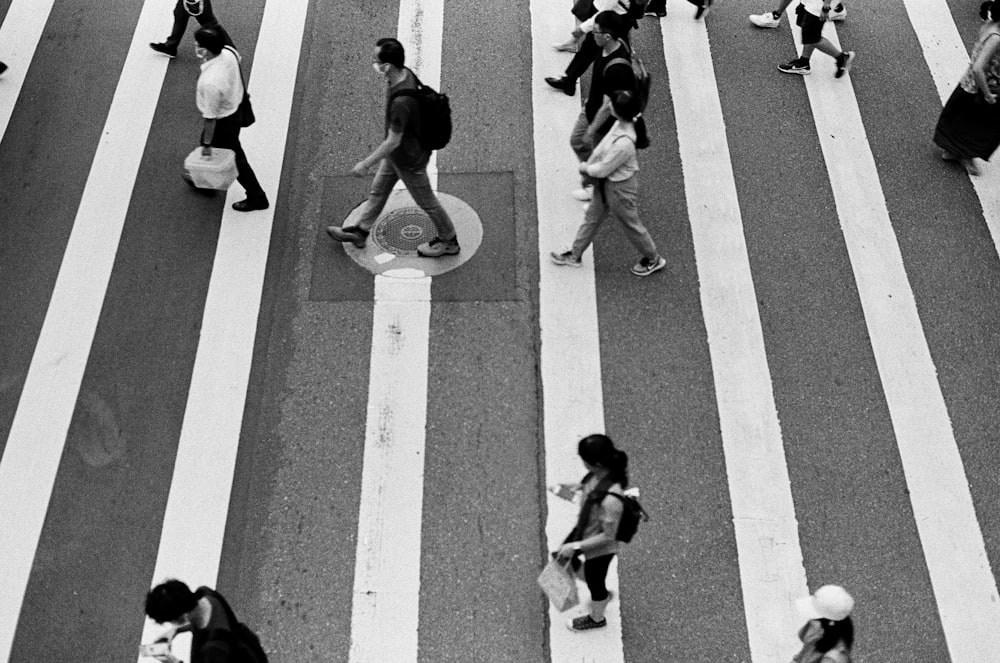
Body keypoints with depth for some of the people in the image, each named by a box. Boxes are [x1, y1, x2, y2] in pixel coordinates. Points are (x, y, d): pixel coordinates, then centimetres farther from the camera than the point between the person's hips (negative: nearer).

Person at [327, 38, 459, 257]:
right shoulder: (406, 74, -15)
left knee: (426, 202, 14)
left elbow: (393, 141, -29)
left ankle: (449, 241, 37)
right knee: (378, 190, 24)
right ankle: (360, 232, 44)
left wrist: (365, 164, -19)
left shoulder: (401, 101, -40)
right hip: (397, 152, 9)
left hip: (409, 159, -9)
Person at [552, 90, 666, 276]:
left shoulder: (623, 144, -39)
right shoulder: (621, 124, -14)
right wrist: (589, 164, -2)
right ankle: (574, 255, 42)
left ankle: (653, 260, 38)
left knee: (631, 224, 15)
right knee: (592, 218, 23)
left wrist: (586, 168, -8)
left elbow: (602, 170, -26)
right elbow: (603, 147, 3)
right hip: (607, 183, 9)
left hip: (620, 188, -9)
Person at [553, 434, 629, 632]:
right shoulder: (601, 473, -21)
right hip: (584, 530, 8)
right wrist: (582, 487, 15)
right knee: (560, 558, 29)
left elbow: (608, 536, -29)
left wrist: (575, 546, -23)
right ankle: (602, 594, 53)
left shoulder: (611, 499, -43)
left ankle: (596, 619, 56)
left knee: (594, 582, 21)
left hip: (599, 548, -8)